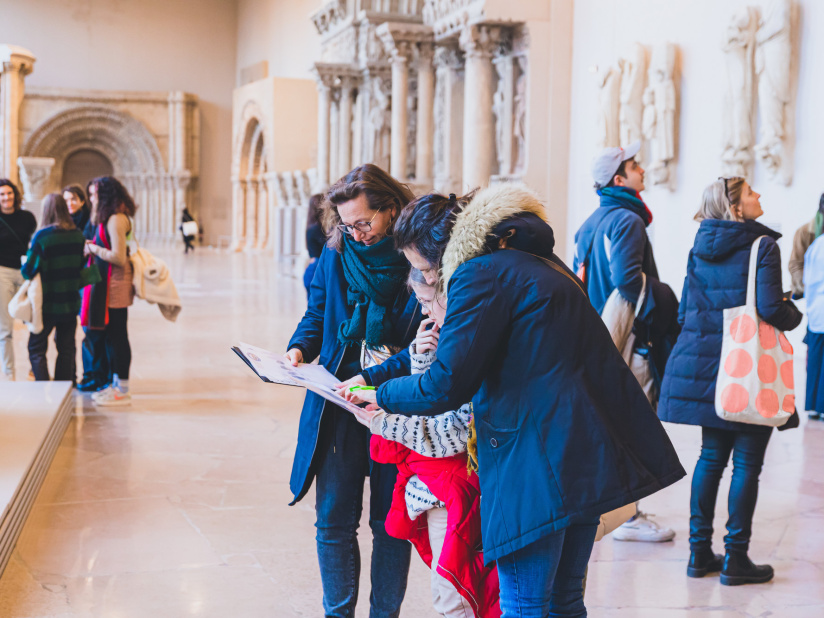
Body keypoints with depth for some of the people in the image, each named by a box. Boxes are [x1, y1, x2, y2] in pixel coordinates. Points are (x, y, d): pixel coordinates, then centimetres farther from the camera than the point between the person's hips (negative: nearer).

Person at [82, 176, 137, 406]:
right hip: (109, 283, 10)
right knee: (111, 335, 15)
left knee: (117, 336, -3)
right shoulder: (110, 217, 14)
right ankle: (117, 384, 24)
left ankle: (122, 390, 5)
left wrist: (94, 249, -9)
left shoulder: (116, 219, -17)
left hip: (116, 284, -10)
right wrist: (94, 247, 5)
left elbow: (119, 258, -21)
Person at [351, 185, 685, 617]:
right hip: (591, 455, 10)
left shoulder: (479, 273, -10)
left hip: (540, 460, -10)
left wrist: (383, 396, 3)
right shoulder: (538, 262, 19)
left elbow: (445, 386, -14)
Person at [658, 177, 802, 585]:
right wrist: (794, 315, 2)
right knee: (747, 462, 2)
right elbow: (770, 308, -18)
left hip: (706, 365, 6)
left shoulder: (700, 249, 8)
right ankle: (735, 557, 5)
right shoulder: (762, 246, -11)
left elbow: (684, 311, 10)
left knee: (711, 455, 14)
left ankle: (700, 551, 17)